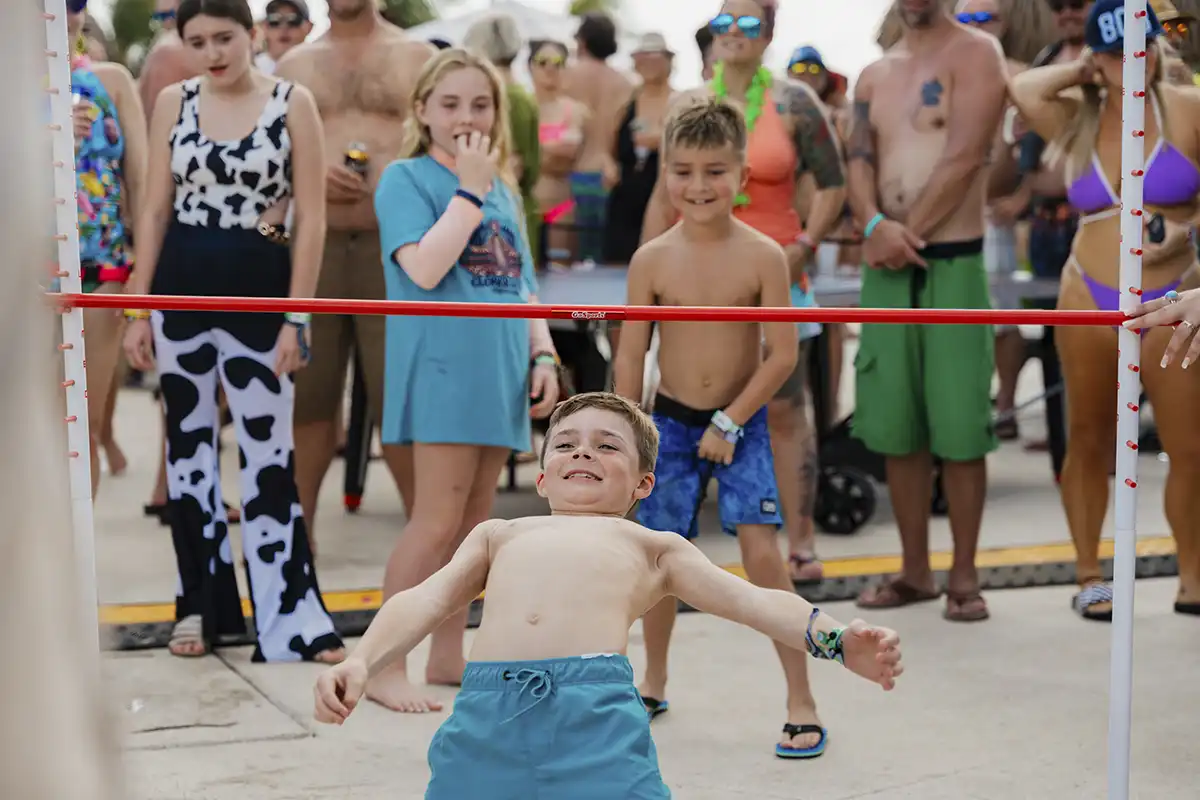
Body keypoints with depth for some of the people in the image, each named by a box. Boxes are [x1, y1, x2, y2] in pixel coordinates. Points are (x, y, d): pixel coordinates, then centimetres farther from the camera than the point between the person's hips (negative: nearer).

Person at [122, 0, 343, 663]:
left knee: (268, 454, -2)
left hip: (259, 291, -3)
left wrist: (296, 317, -10)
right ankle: (202, 604, 21)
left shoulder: (292, 103, -3)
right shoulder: (173, 102, 5)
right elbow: (155, 210, 6)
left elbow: (311, 219, -5)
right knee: (188, 445, 9)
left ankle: (288, 616, 4)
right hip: (181, 291, 3)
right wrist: (138, 309, 1)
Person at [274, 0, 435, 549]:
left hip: (395, 245, -2)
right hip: (312, 245, 3)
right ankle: (297, 524, 21)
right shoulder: (293, 66, 13)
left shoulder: (417, 57, 7)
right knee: (307, 393, 9)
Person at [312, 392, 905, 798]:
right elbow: (426, 600, 23)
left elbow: (751, 600, 19)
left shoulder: (653, 545, 29)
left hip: (596, 714, -2)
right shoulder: (500, 534, 35)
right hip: (483, 711, 2)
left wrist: (836, 640, 2)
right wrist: (361, 663, 4)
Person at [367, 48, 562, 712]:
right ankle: (385, 666, -1)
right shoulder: (406, 178, -4)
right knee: (437, 522, -9)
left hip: (498, 374, 7)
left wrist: (543, 355, 8)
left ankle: (447, 653, 21)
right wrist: (470, 190, -14)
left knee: (474, 522, 11)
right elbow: (424, 269, -20)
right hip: (442, 369, -7)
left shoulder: (502, 188, 16)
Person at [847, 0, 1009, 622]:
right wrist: (875, 227, -17)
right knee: (895, 426, 7)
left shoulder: (975, 53, -2)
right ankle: (914, 569, 18)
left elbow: (962, 160, -12)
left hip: (953, 265, -5)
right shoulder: (874, 76, 15)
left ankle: (964, 575, 7)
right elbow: (859, 161, 3)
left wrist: (902, 236, -11)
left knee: (958, 429, -3)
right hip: (887, 269, 5)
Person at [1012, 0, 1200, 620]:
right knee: (1088, 441, 8)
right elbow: (1021, 89, -10)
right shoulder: (1076, 121, 7)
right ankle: (1089, 577, 19)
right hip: (1090, 300, 2)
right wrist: (1083, 73, 1)